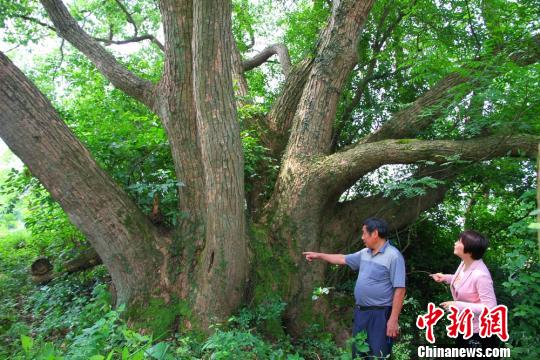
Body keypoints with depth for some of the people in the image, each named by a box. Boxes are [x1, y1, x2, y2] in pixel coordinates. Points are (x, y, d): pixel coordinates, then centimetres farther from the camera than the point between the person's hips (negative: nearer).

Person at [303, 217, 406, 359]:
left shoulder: (393, 256, -16)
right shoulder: (364, 253, 9)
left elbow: (399, 289, -18)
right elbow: (343, 259, 23)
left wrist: (393, 320, -20)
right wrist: (319, 255, 26)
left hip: (380, 314, -8)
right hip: (360, 311, 8)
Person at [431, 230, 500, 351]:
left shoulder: (480, 274, -32)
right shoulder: (464, 264, -6)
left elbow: (490, 307, -30)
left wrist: (458, 305, -30)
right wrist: (446, 278, 3)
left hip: (480, 332, -9)